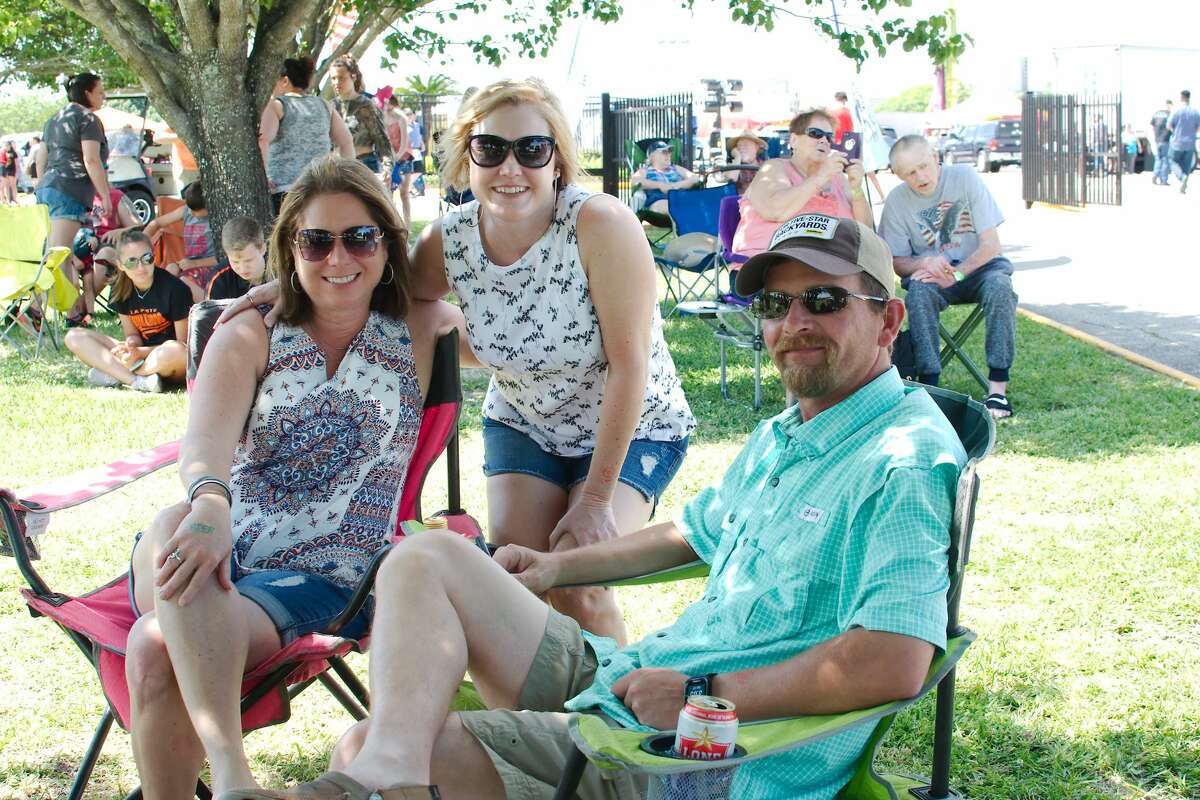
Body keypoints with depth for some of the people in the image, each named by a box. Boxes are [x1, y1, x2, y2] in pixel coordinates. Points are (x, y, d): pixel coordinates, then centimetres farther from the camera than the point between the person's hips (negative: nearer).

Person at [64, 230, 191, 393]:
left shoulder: (174, 288, -14)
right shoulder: (121, 290, 1)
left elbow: (183, 343, -12)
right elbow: (133, 335, 7)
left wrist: (141, 352, -20)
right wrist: (129, 345, -17)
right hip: (140, 356, 5)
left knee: (174, 350, -42)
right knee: (74, 337, -6)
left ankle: (115, 375, -15)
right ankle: (139, 381, -25)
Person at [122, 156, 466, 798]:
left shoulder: (418, 332, 12)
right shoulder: (247, 339, 8)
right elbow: (205, 441, -12)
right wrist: (209, 503, -34)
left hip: (320, 581, -1)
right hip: (218, 553, 2)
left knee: (158, 647, -32)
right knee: (175, 523, -38)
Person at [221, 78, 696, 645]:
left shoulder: (600, 225, -29)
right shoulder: (449, 241, -14)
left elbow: (629, 365, -25)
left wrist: (596, 498, -22)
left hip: (630, 430, -4)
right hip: (522, 424, 4)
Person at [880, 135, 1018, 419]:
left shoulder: (964, 177, -12)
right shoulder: (897, 201, -7)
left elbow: (991, 244, -12)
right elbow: (897, 261, 0)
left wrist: (956, 274, -26)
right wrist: (925, 263, -23)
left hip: (978, 265, -1)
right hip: (932, 272, 1)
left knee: (999, 286, -33)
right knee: (918, 291, -33)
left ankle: (998, 386, -32)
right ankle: (929, 384, -33)